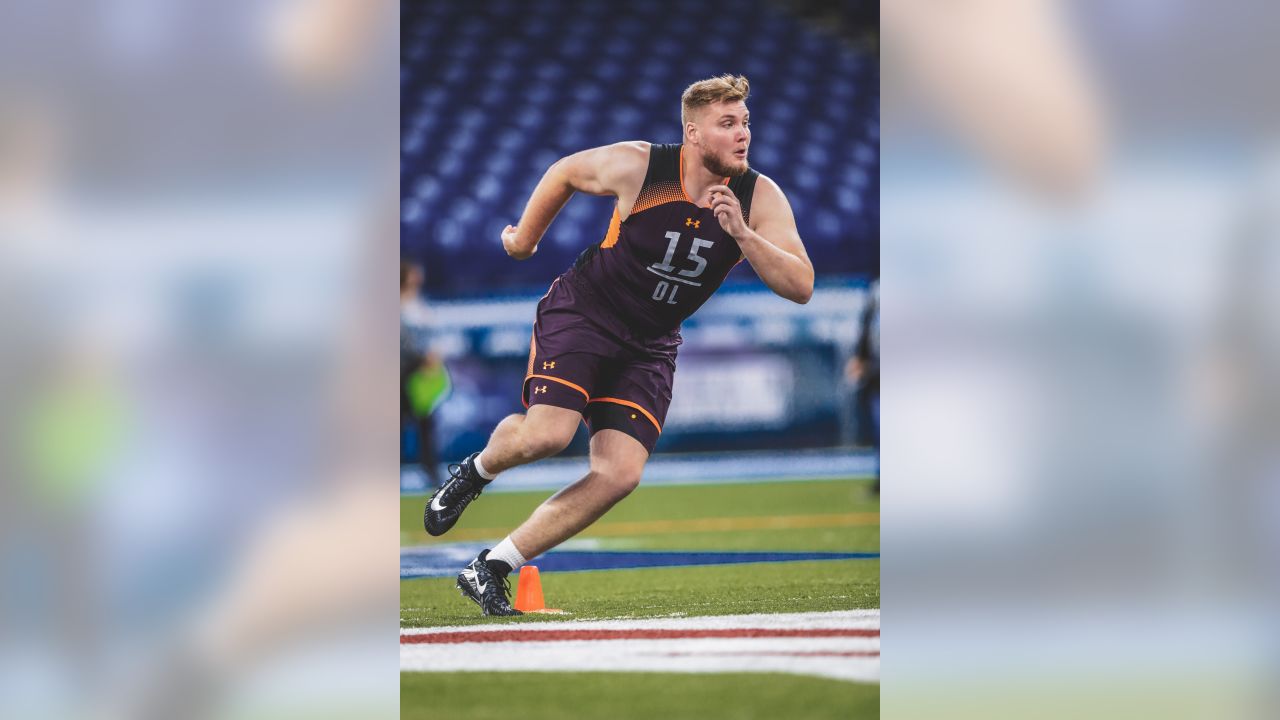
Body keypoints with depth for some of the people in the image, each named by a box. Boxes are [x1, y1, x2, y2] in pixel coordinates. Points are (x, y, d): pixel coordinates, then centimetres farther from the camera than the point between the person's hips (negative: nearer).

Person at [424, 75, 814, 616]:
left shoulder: (760, 198, -12)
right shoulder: (637, 166, -18)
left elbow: (801, 287, -18)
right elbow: (565, 172, 3)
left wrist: (742, 234, -31)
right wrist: (523, 239, 15)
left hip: (648, 346, 3)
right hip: (582, 311, -3)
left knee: (620, 475, -12)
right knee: (547, 434, -26)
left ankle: (490, 570, -2)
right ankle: (474, 472, 10)